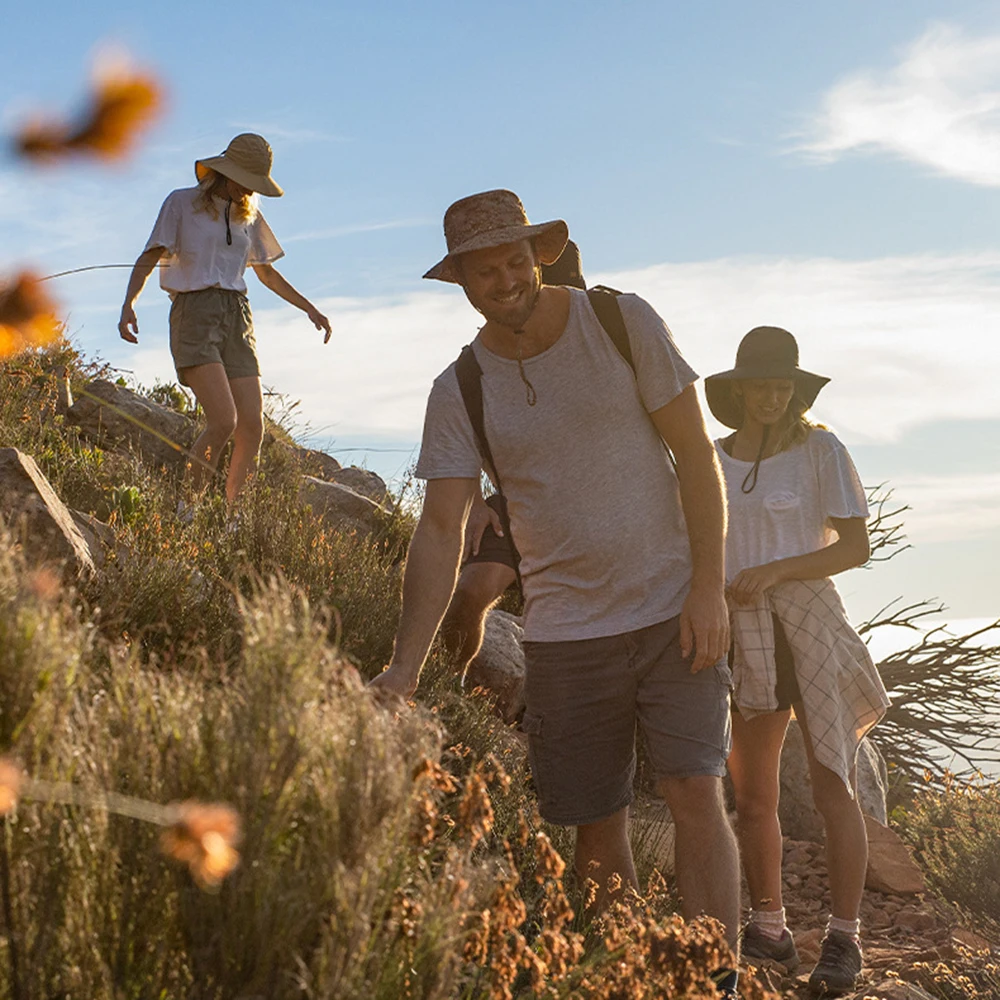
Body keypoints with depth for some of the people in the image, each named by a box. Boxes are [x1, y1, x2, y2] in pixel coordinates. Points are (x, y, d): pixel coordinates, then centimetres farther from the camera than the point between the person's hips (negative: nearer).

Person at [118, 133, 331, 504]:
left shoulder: (248, 215, 19)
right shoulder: (182, 203, 5)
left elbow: (266, 272, 31)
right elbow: (149, 258, 0)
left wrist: (308, 307, 25)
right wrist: (128, 304, -16)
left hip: (237, 316, 5)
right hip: (194, 314, -5)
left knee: (252, 428, -8)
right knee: (223, 421, -21)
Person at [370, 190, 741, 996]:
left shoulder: (623, 323, -5)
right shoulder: (459, 393, -3)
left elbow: (695, 451, -4)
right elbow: (441, 530, -8)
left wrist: (709, 587, -12)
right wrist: (406, 666, -17)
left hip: (674, 610, -1)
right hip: (564, 631, 2)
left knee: (695, 792, -12)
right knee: (597, 824, 5)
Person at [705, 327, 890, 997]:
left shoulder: (821, 450, -1)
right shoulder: (711, 460, 10)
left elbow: (857, 546, -6)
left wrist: (773, 571, -16)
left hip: (809, 625, -4)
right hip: (739, 639, 4)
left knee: (833, 787, -9)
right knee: (753, 796, 6)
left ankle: (844, 938, -2)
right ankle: (768, 928, 16)